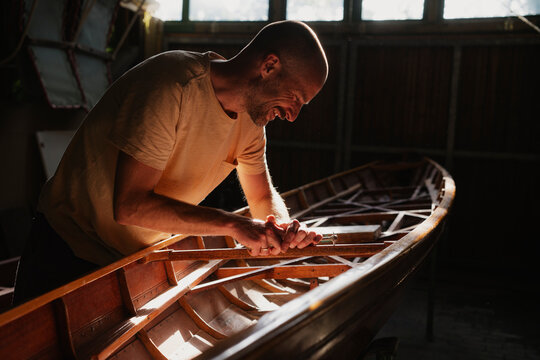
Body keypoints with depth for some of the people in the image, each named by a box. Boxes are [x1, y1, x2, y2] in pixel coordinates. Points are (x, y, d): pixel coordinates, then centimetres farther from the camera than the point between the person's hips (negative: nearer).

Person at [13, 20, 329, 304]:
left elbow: (263, 196, 6)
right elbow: (130, 205, -33)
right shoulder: (173, 86, -30)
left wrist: (284, 226, -17)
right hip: (70, 253, -6)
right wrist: (233, 224, -32)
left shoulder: (251, 116, -4)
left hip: (142, 253, 6)